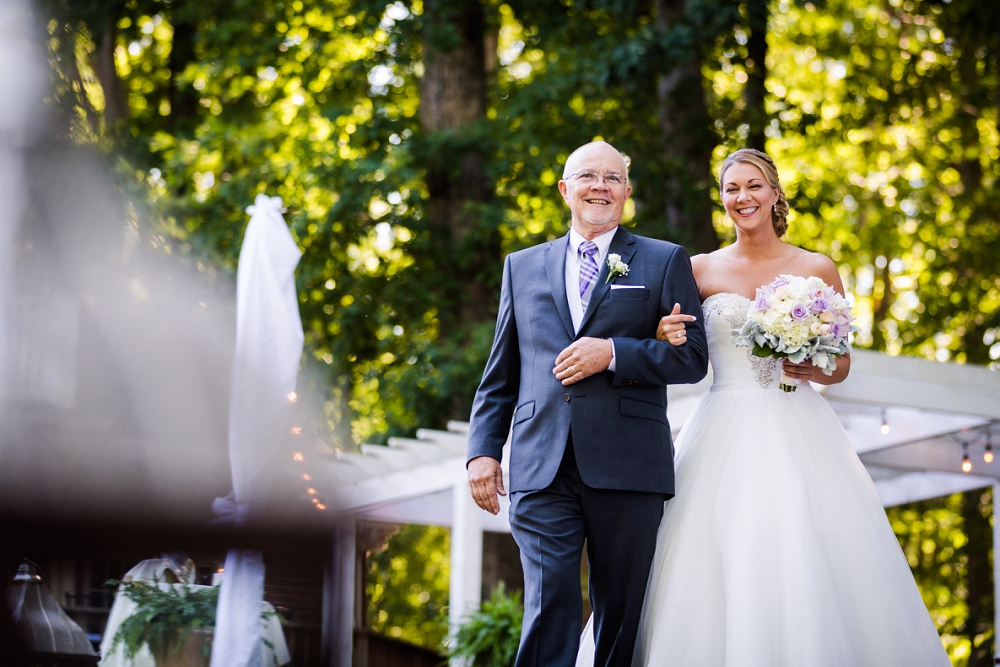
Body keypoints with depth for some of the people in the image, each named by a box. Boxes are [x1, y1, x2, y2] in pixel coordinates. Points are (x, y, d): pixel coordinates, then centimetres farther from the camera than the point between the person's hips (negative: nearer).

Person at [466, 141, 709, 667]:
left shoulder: (665, 262, 11)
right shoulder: (523, 267, 19)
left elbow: (693, 356, 1)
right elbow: (500, 375, 18)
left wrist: (614, 353, -11)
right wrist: (483, 450, 7)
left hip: (626, 469, -1)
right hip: (541, 471, 1)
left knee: (621, 619, 3)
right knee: (548, 611, -11)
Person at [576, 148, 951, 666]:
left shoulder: (818, 269, 7)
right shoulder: (701, 269, 9)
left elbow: (841, 365, 12)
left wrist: (811, 368, -9)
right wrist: (664, 339, -13)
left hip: (798, 434, 0)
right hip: (724, 437, 1)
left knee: (804, 574, -9)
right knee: (718, 575, -8)